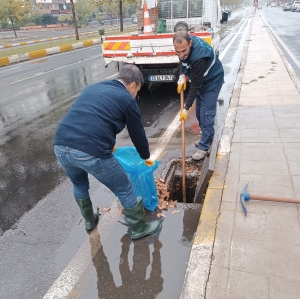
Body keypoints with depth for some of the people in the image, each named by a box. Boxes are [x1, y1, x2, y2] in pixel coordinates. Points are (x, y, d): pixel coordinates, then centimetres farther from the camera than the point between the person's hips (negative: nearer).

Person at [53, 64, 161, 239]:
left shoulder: (93, 88, 26)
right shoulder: (127, 99, 7)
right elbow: (137, 133, 15)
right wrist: (146, 157, 34)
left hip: (61, 146, 7)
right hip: (91, 152, -7)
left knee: (80, 185, 34)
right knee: (125, 190, 15)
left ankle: (90, 221, 54)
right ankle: (140, 228, 34)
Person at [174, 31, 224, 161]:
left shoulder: (199, 56, -40)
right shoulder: (184, 45, -17)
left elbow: (195, 85, -34)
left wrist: (186, 108, -29)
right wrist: (182, 75, -12)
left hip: (212, 81, -8)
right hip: (199, 79, 8)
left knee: (206, 114, -10)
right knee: (199, 113, 13)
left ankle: (203, 147, -1)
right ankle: (207, 137, 31)